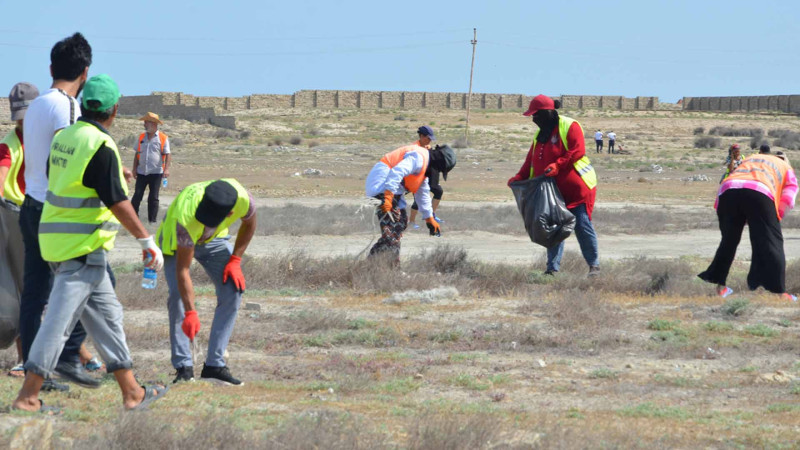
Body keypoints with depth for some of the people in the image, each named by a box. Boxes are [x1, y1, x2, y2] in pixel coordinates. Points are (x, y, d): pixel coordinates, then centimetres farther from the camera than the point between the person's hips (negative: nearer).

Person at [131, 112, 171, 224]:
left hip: (156, 172, -3)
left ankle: (152, 219, 9)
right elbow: (137, 154, 13)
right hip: (141, 172, 3)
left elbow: (167, 155, -4)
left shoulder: (163, 138, -2)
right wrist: (134, 169, 7)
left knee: (153, 197, 1)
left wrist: (166, 169, -15)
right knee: (137, 195, 0)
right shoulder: (141, 137, 9)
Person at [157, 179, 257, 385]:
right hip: (177, 240, -4)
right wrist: (190, 313, -41)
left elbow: (249, 225, -7)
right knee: (177, 295, -22)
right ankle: (183, 367, -14)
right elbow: (182, 270, -39)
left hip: (214, 240, 4)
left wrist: (235, 260, -13)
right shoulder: (187, 215, -45)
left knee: (233, 293, -11)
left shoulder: (243, 199, -34)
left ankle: (214, 365, -6)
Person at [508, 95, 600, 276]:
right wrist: (519, 177, -1)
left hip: (578, 189, -7)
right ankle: (553, 268, 8)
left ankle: (594, 265, 3)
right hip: (554, 191, 7)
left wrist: (557, 165, -30)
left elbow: (577, 151, -20)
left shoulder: (570, 127, -9)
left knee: (582, 226, -7)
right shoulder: (540, 134, 15)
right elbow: (531, 160, 14)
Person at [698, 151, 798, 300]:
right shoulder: (786, 169, 31)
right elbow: (787, 201, 14)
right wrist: (774, 219, 23)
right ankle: (779, 291, -5)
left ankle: (720, 287, 24)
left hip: (728, 189, 4)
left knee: (729, 241, 18)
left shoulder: (748, 159, 42)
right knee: (770, 243, 1)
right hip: (759, 193, -4)